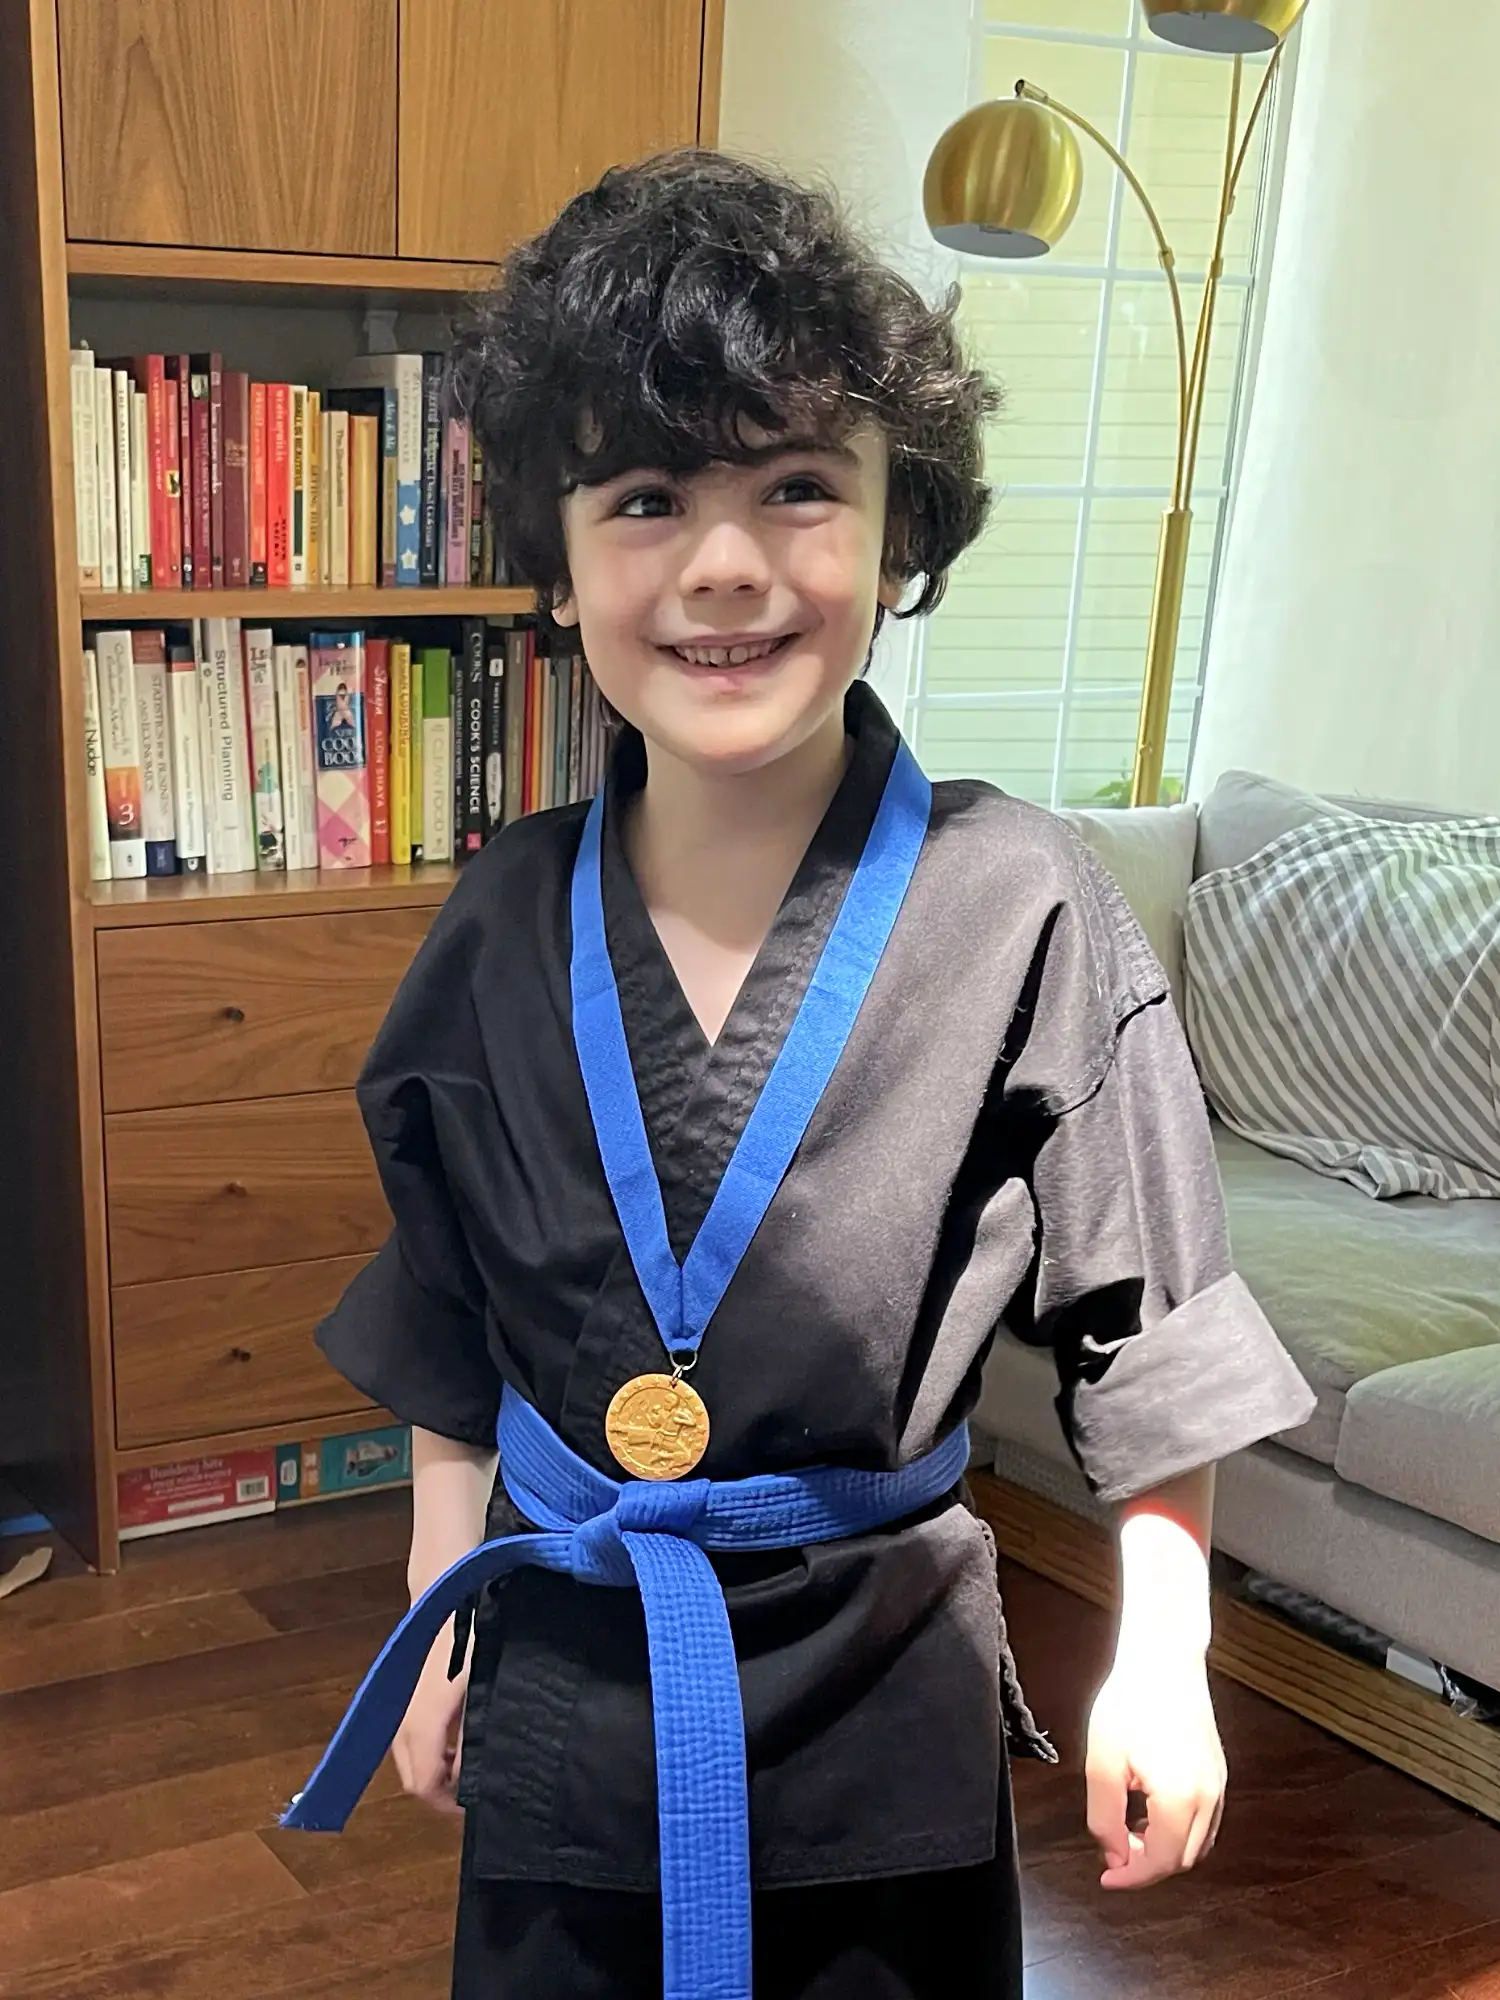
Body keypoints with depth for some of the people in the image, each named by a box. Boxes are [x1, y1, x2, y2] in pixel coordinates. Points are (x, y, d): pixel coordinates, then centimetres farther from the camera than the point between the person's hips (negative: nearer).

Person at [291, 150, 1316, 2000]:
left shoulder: (1020, 915, -15)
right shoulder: (507, 925, -6)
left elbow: (1144, 1327, -7)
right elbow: (452, 1341, 5)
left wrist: (1160, 1657, -6)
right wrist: (437, 1624, 10)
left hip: (884, 1706, -2)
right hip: (562, 1696, 3)